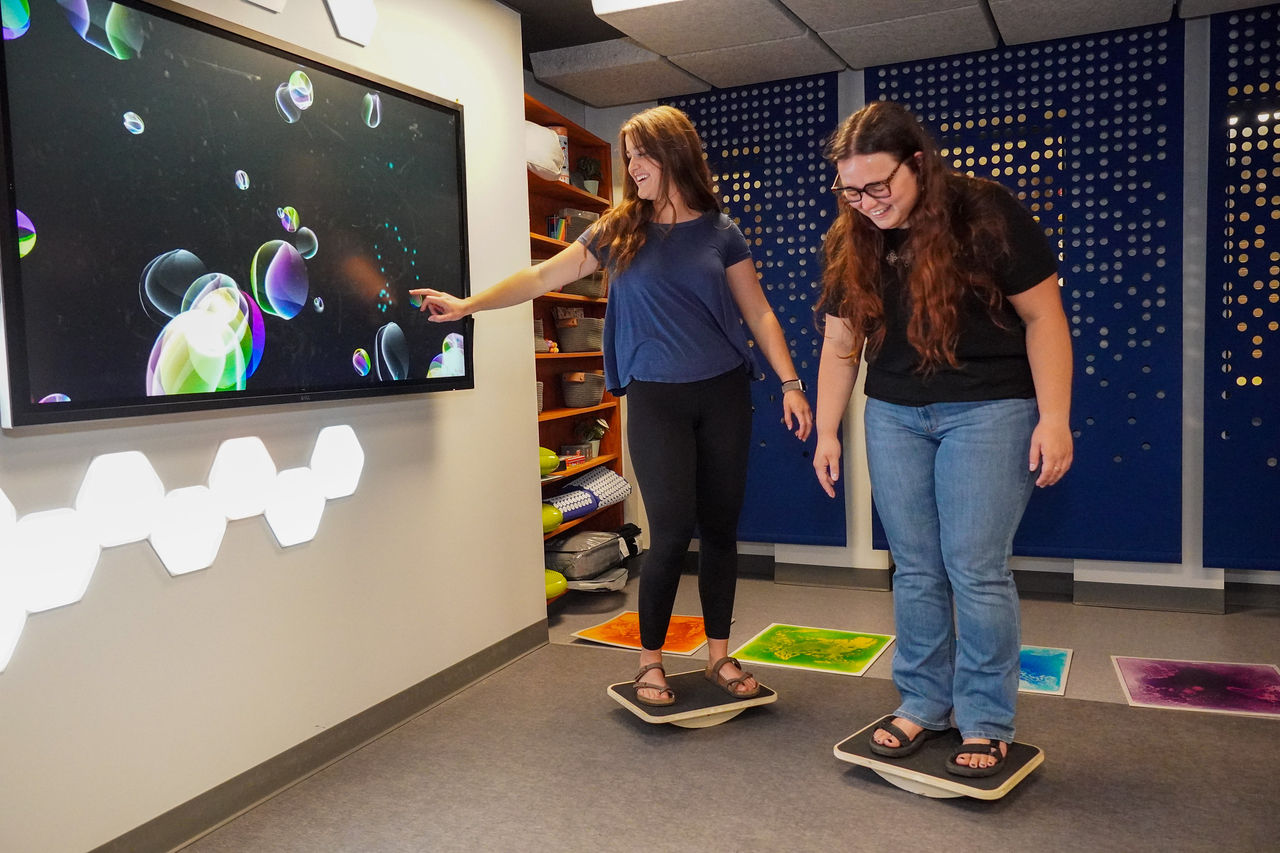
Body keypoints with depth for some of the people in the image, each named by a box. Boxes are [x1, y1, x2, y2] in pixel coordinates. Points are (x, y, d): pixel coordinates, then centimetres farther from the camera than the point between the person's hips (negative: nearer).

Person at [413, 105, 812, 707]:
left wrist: (790, 384, -2)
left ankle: (718, 653, 23)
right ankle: (650, 661, 14)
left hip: (723, 394, 2)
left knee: (720, 527, 7)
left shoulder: (719, 233, 5)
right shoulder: (619, 231, 5)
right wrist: (468, 304, 3)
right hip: (655, 400, -1)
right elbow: (543, 278, 7)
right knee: (672, 532, -4)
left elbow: (758, 314, 6)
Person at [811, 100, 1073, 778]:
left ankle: (987, 721, 11)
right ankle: (922, 702, 21)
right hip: (894, 415, 5)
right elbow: (839, 346, 6)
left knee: (976, 568, -4)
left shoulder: (986, 215, -12)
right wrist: (826, 432, 6)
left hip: (988, 409, -4)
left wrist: (1053, 419, -15)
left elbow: (1043, 317, -10)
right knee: (915, 569, 8)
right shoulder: (850, 244, 1)